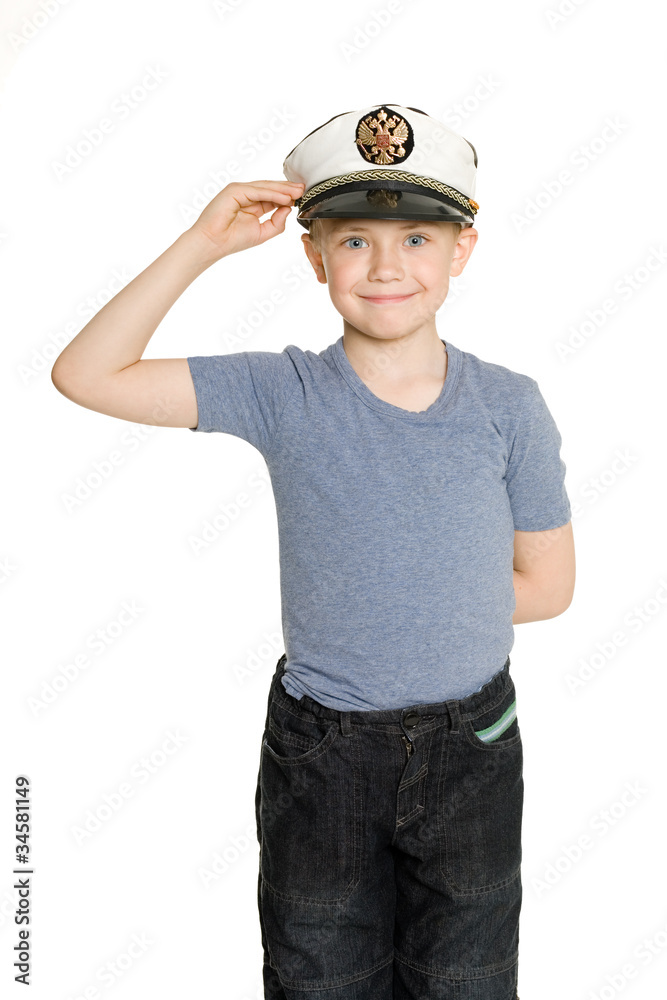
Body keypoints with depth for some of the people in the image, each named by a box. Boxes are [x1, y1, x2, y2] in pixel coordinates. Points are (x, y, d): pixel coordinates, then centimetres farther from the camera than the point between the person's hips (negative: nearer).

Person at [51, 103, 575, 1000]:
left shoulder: (509, 407, -9)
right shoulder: (282, 395, -12)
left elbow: (548, 584, -2)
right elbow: (87, 376, -16)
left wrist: (400, 612, -6)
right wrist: (203, 245, -21)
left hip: (471, 744, 1)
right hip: (319, 749, 0)